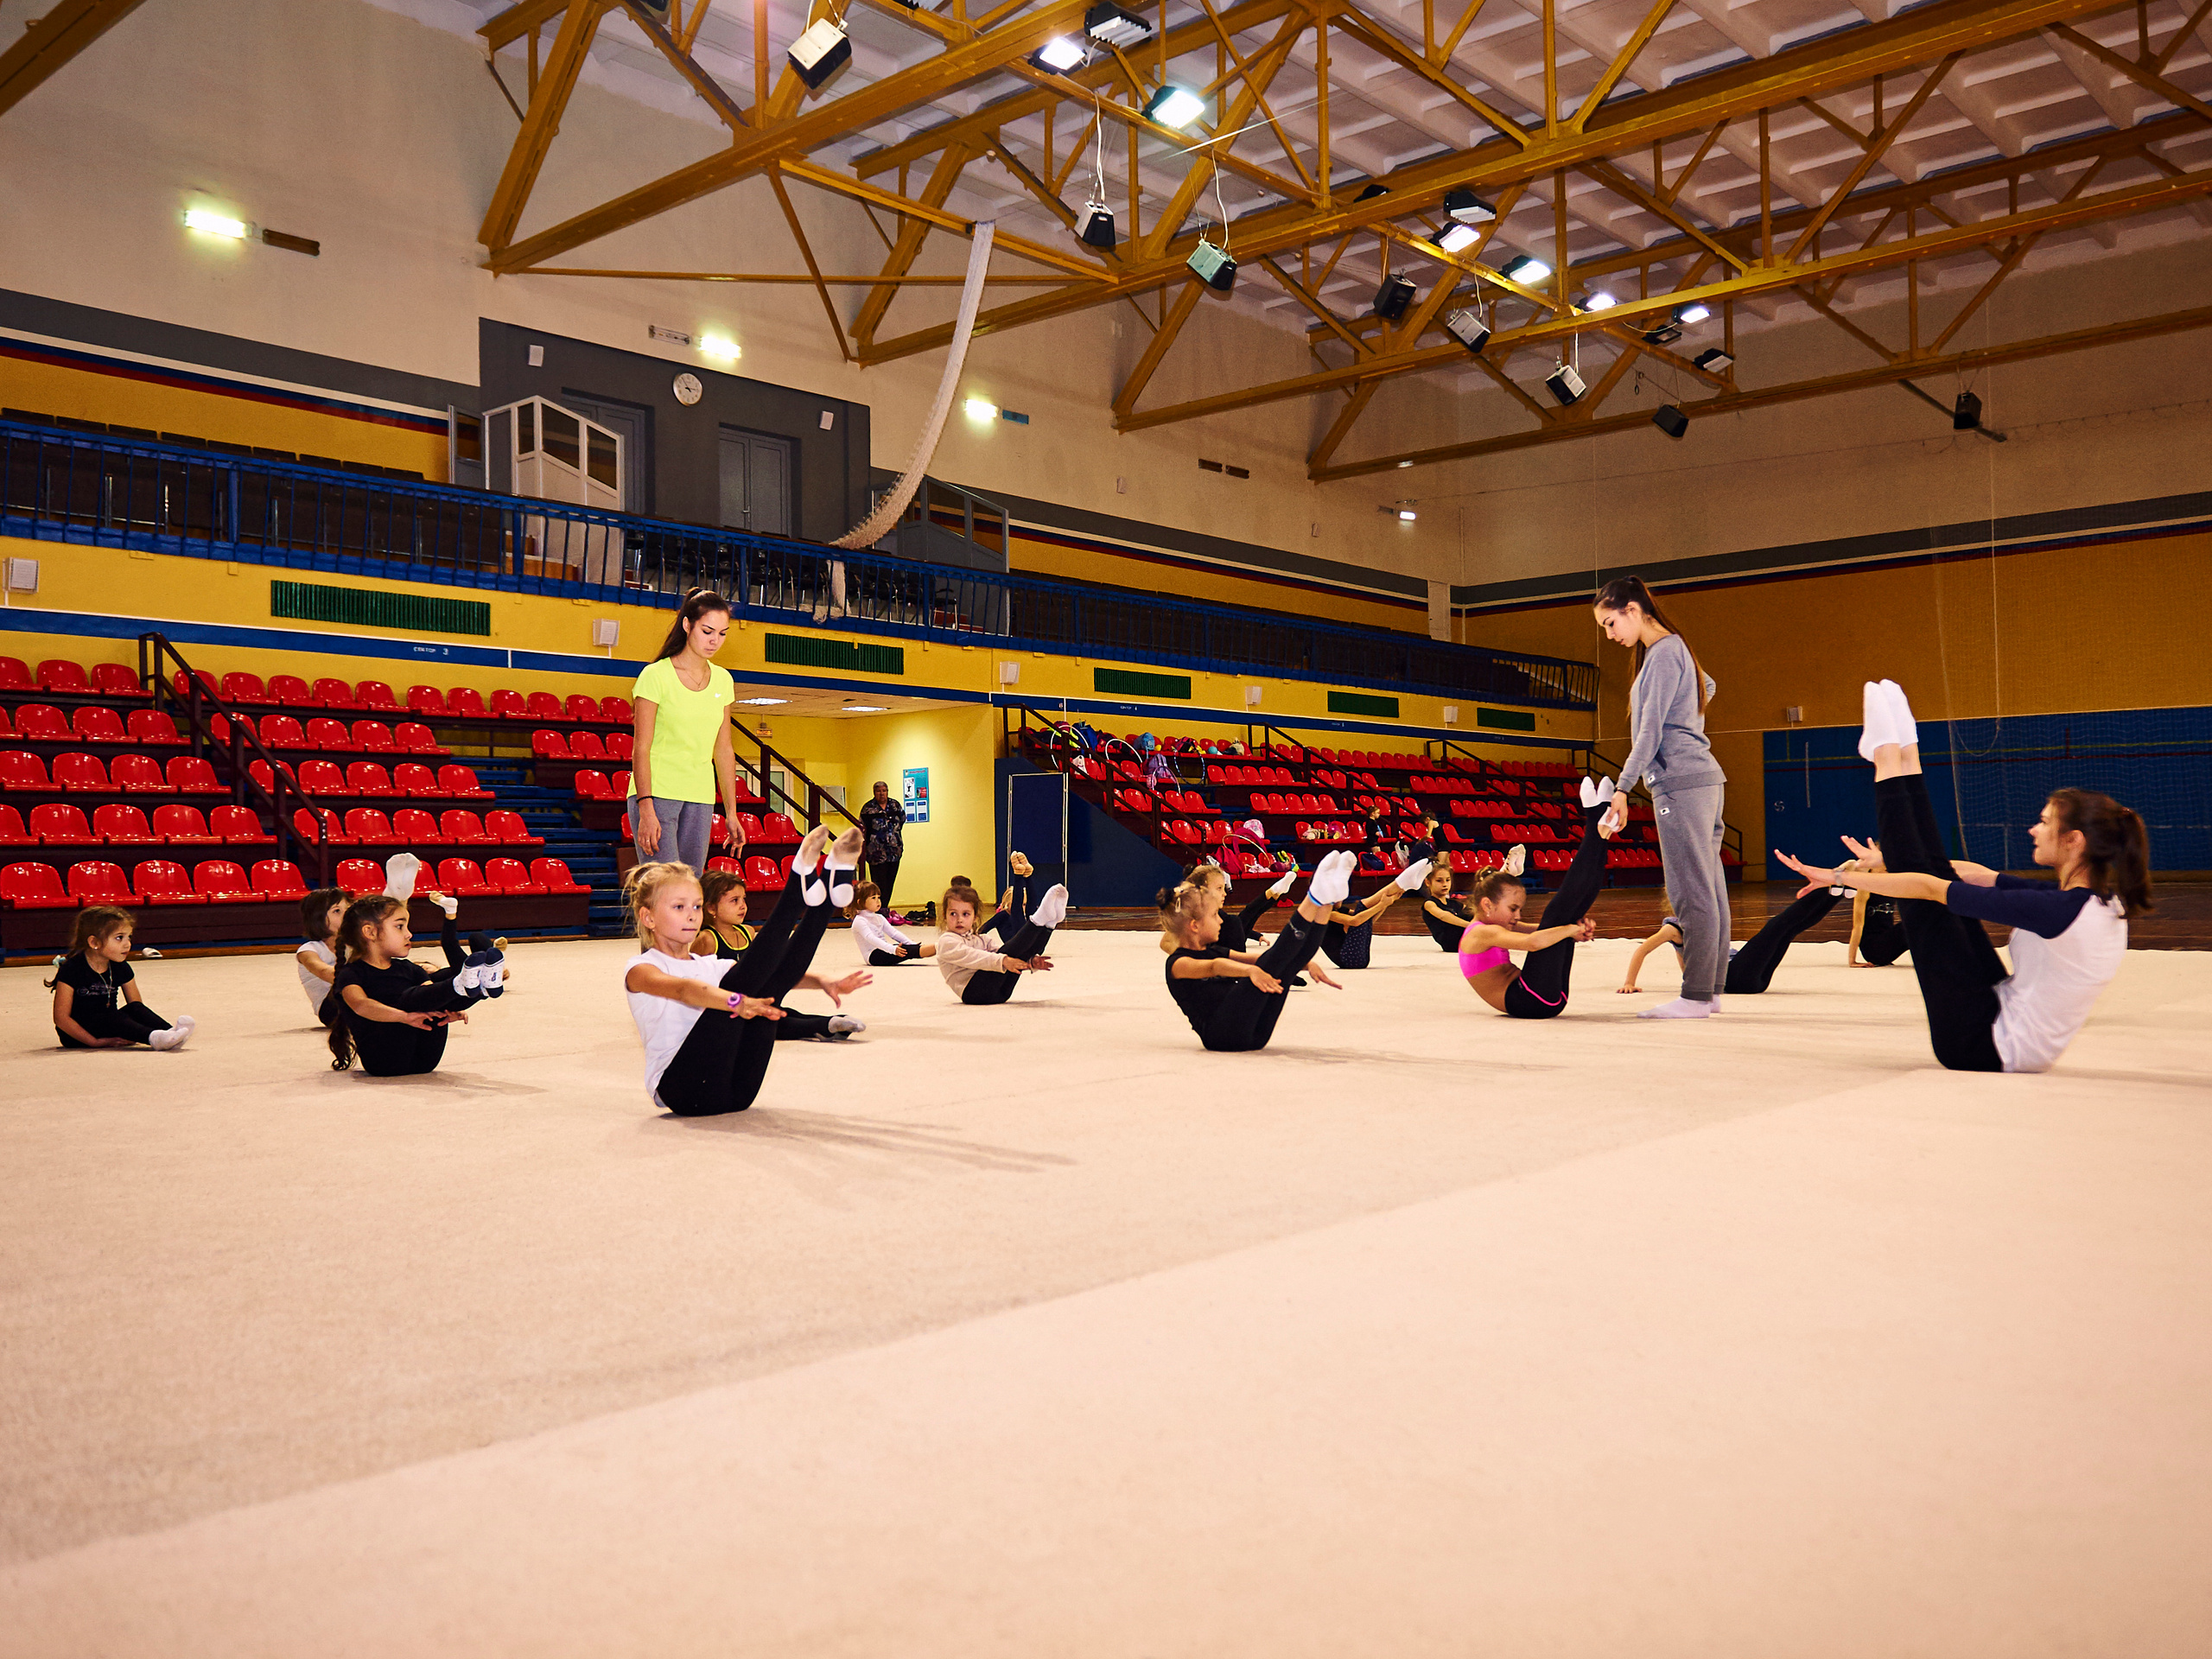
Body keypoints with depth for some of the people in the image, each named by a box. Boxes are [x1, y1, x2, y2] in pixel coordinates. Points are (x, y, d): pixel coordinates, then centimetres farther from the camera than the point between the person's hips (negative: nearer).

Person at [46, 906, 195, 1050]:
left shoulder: (121, 968, 3)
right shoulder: (71, 969, -14)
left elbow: (136, 1005, 6)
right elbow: (61, 1017, -16)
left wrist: (135, 1034, -16)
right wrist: (95, 1042, -23)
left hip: (110, 1028, 6)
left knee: (135, 1008, -20)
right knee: (111, 1017, -32)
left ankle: (171, 1032, -44)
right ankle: (153, 1038, -55)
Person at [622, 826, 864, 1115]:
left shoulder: (710, 966, 24)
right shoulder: (639, 969, 5)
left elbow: (768, 974, 10)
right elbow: (681, 989, -18)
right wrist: (735, 1002, -38)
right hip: (680, 1089, -5)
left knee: (771, 983, -12)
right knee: (740, 982, -23)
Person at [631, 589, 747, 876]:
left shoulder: (722, 680, 11)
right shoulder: (656, 675, -6)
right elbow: (641, 748, -8)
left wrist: (731, 813, 14)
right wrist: (646, 810, -18)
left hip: (701, 799, 5)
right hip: (656, 794, -5)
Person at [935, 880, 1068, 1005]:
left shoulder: (980, 940, 28)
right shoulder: (946, 941, 4)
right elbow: (972, 958, -16)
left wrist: (1031, 961, -2)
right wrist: (1003, 961, -30)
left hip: (1000, 992, 7)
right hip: (973, 992, -7)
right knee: (1009, 951, -26)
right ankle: (1040, 917, -31)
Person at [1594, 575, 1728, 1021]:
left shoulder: (1663, 653, -10)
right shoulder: (1673, 649, 20)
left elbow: (1650, 730, -16)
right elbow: (1707, 687, 42)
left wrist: (1623, 787, -17)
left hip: (1681, 782, -10)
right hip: (1704, 779, 10)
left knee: (1692, 892, -10)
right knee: (1709, 890, 9)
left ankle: (1695, 997, -9)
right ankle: (1709, 988, 12)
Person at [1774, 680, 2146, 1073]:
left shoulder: (2059, 909, -27)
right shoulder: (2102, 903, 1)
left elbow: (1928, 888, -23)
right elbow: (1978, 875, 9)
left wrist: (1841, 877, -14)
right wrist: (1885, 865, 18)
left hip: (1981, 1045, -7)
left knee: (1925, 896, 0)